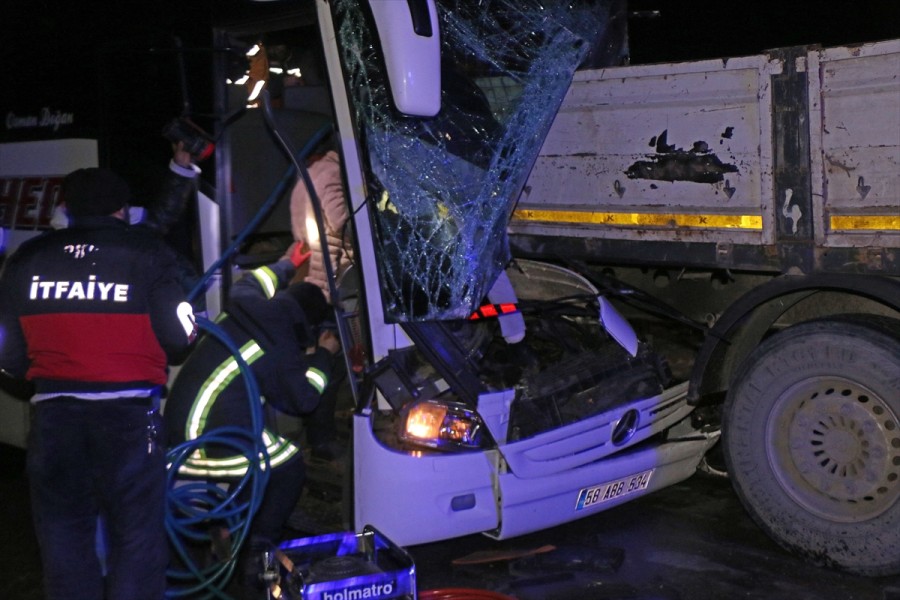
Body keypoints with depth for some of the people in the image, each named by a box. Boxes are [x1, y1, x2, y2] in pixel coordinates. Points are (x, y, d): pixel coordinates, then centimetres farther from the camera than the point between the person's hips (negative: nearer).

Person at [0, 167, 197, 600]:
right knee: (136, 533, 6)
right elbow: (177, 341, -6)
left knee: (64, 534, 14)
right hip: (129, 414, -2)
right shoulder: (147, 254, -4)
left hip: (53, 413, 3)